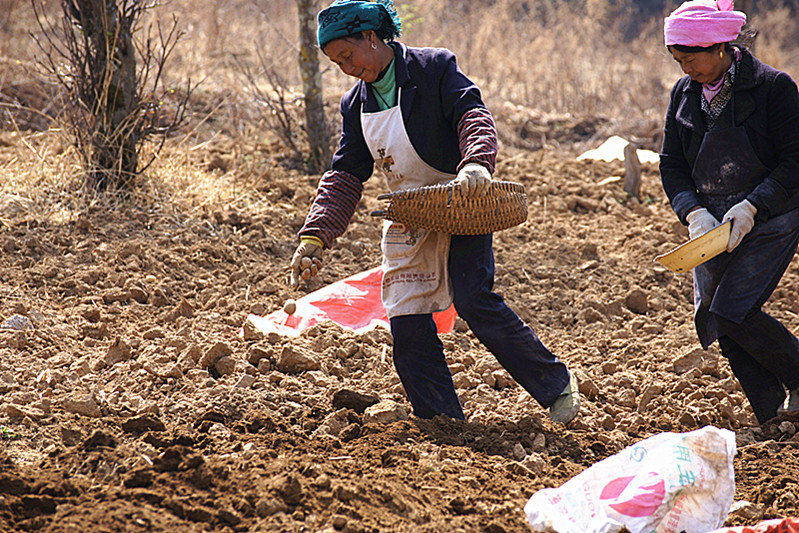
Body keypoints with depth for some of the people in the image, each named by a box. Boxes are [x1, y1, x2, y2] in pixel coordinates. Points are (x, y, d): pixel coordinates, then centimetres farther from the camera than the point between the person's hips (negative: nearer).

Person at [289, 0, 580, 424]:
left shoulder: (435, 68, -7)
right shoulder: (355, 106, 9)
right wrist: (315, 237, -5)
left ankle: (557, 385, -6)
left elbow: (472, 115, -19)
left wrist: (476, 163, -40)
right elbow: (345, 177, 8)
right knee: (408, 327, -3)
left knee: (474, 300, -22)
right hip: (406, 224, 6)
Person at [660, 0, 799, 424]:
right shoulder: (684, 93, 5)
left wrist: (752, 206, -21)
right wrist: (694, 213, -9)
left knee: (733, 311, -17)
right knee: (712, 318, 0)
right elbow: (671, 164, 8)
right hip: (712, 224, 6)